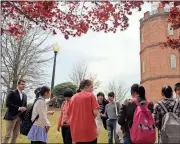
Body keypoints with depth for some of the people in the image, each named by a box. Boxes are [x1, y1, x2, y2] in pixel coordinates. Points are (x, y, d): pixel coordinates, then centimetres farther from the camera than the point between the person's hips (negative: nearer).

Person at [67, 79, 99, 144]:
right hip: (89, 131, -4)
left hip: (76, 132, 4)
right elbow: (96, 112, -13)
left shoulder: (73, 97, 8)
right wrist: (91, 117, 6)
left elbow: (68, 114, 8)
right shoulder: (90, 95, -4)